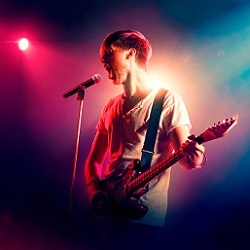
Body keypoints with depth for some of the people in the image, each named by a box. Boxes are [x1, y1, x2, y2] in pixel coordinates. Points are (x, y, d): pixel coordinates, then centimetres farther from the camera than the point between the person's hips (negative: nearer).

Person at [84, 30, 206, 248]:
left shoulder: (168, 101, -4)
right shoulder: (111, 107, 14)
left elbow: (184, 158, -9)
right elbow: (94, 160, 16)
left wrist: (194, 157, -32)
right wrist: (94, 190, -3)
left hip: (144, 214, -5)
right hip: (107, 211, 6)